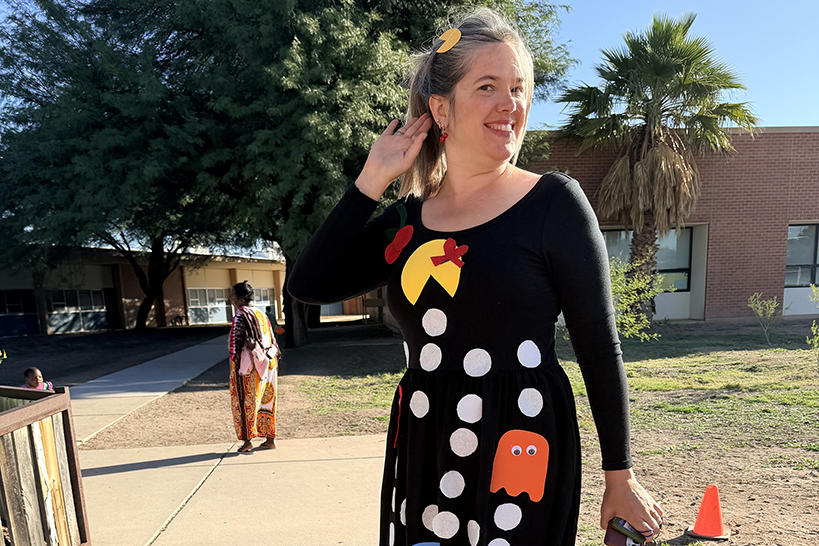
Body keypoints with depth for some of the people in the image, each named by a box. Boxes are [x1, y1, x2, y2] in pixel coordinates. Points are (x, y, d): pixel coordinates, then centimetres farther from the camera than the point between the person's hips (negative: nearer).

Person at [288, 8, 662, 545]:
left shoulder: (554, 201, -7)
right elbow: (309, 285, -2)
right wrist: (372, 179, -4)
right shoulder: (409, 219, 4)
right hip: (421, 445, 4)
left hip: (520, 446, -3)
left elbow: (600, 349, -5)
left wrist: (621, 478, 0)